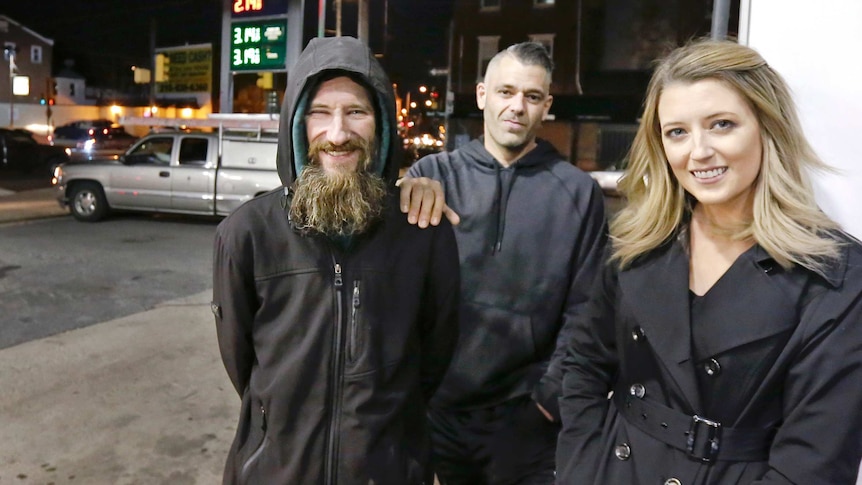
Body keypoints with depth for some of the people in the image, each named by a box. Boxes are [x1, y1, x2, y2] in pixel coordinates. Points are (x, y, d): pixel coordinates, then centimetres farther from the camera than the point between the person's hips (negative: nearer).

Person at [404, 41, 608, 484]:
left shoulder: (578, 192, -3)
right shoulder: (433, 174, 0)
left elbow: (583, 310, -2)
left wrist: (552, 393, -6)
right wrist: (411, 197, -27)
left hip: (524, 414, -1)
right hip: (432, 404, 1)